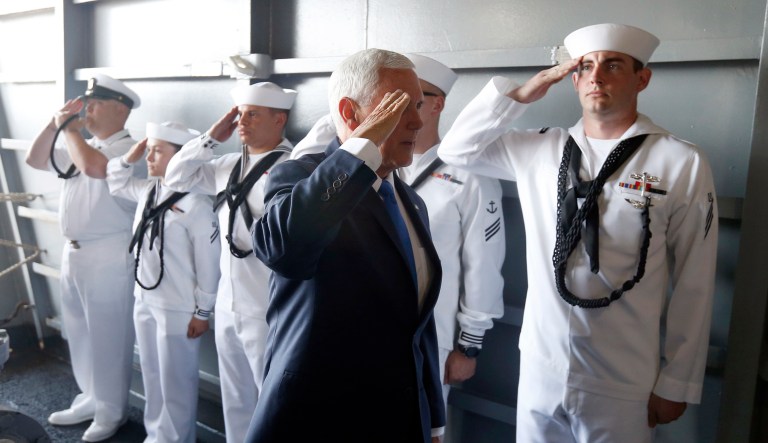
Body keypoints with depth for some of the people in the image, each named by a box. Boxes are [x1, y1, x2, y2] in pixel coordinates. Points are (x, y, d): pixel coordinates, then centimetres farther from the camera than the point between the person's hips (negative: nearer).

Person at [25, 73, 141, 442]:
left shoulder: (128, 149, -14)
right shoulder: (81, 146, 13)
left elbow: (92, 166, -32)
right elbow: (35, 160, 18)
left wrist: (70, 129, -14)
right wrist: (56, 123, 5)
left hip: (108, 256, -9)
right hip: (72, 252, 9)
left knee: (108, 338, 4)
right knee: (80, 335, 19)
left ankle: (111, 413, 21)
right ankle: (90, 399, 36)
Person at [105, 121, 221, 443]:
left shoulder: (196, 205, -20)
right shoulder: (147, 191, 4)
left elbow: (207, 263, -17)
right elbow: (116, 181, 26)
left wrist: (203, 312, -13)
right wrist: (130, 157, 7)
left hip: (178, 310, -8)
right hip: (144, 302, 8)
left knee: (175, 383, 9)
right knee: (152, 375, 22)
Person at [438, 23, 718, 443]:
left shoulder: (683, 164, -9)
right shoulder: (539, 150, 1)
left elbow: (693, 286, -6)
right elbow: (456, 149, 5)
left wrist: (677, 384, -2)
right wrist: (519, 95, -6)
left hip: (621, 385, -2)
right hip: (539, 371, 3)